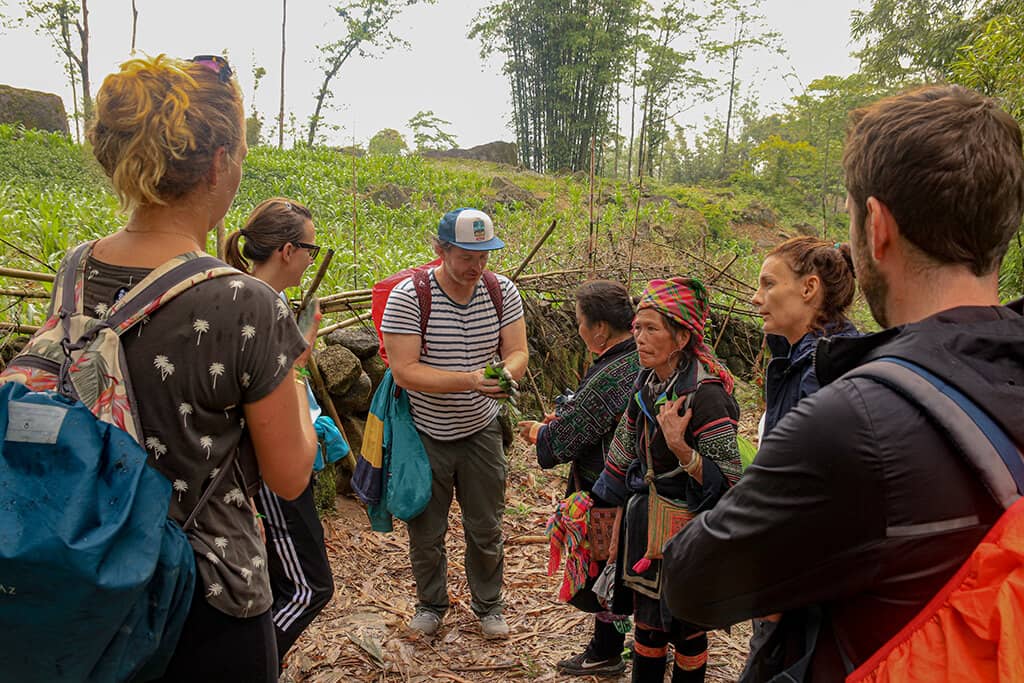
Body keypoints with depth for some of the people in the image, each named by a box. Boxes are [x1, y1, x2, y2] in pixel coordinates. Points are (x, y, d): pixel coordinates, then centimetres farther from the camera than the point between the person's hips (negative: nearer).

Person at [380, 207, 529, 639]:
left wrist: (507, 373, -29)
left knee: (485, 528, 16)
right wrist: (470, 380, -35)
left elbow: (517, 352, -5)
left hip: (481, 431, 3)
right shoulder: (407, 297, -20)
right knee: (425, 530, 15)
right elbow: (404, 371, -25)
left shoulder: (502, 291, -7)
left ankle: (488, 604, 39)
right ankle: (430, 603, 41)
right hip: (425, 435, -2)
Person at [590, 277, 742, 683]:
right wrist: (602, 501, 16)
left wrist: (680, 448, -35)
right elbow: (625, 451, 12)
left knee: (684, 628, 12)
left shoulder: (703, 395, -23)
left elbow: (728, 482, -22)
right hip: (646, 522, 7)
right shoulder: (646, 383, 0)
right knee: (647, 618, 20)